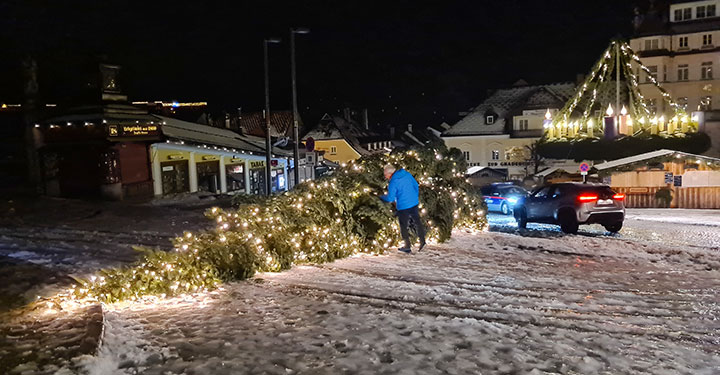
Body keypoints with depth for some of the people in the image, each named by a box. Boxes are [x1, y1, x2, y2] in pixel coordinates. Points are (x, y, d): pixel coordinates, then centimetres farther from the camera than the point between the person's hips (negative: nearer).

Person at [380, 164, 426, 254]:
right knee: (417, 221, 19)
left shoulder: (393, 182, -18)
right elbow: (416, 185, 11)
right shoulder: (407, 174, 0)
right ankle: (422, 240, 18)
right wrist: (416, 196, 22)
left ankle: (407, 247, 16)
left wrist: (381, 197, 2)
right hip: (414, 203, 6)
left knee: (403, 226, 9)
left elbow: (390, 199, -15)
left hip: (403, 207, -6)